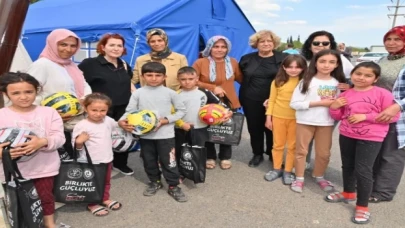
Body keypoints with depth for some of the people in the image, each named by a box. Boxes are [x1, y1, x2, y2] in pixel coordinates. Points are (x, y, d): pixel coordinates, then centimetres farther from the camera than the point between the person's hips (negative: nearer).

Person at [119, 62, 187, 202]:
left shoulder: (170, 93, -3)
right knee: (149, 161, 17)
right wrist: (122, 121, -23)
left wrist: (166, 120, -11)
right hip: (145, 134, 2)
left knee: (168, 161, 5)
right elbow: (130, 111, -2)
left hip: (166, 134, -2)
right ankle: (154, 182, 39)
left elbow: (181, 110, 2)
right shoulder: (138, 93, -2)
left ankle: (173, 186, 21)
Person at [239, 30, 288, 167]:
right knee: (254, 128, 10)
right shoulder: (247, 59, 5)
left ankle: (273, 155, 28)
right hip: (251, 101, 2)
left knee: (272, 128, 8)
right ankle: (257, 154, 28)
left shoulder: (283, 58, -2)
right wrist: (250, 85, 6)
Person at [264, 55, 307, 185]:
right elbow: (272, 100, 2)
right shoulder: (278, 81, -2)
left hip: (296, 118, -1)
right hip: (278, 117, 1)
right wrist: (268, 117, 0)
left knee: (292, 146, 8)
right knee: (278, 144, 13)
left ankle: (288, 171, 22)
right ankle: (276, 169, 27)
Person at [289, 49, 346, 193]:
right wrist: (319, 103, -19)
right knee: (301, 151, 7)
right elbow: (294, 103, -16)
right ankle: (299, 179, 23)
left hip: (327, 123, 4)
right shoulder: (307, 81, -10)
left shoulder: (338, 83, 3)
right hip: (305, 121, -3)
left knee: (324, 153, 12)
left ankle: (319, 177, 35)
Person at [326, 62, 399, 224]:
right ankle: (348, 193, 40)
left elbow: (393, 116, -13)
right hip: (346, 135, 5)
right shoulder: (345, 95, 3)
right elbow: (339, 116, 13)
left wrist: (365, 116, -19)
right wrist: (334, 108, -10)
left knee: (363, 170, -6)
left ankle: (362, 206, 10)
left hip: (371, 138, -5)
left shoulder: (382, 94, -10)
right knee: (347, 166, 18)